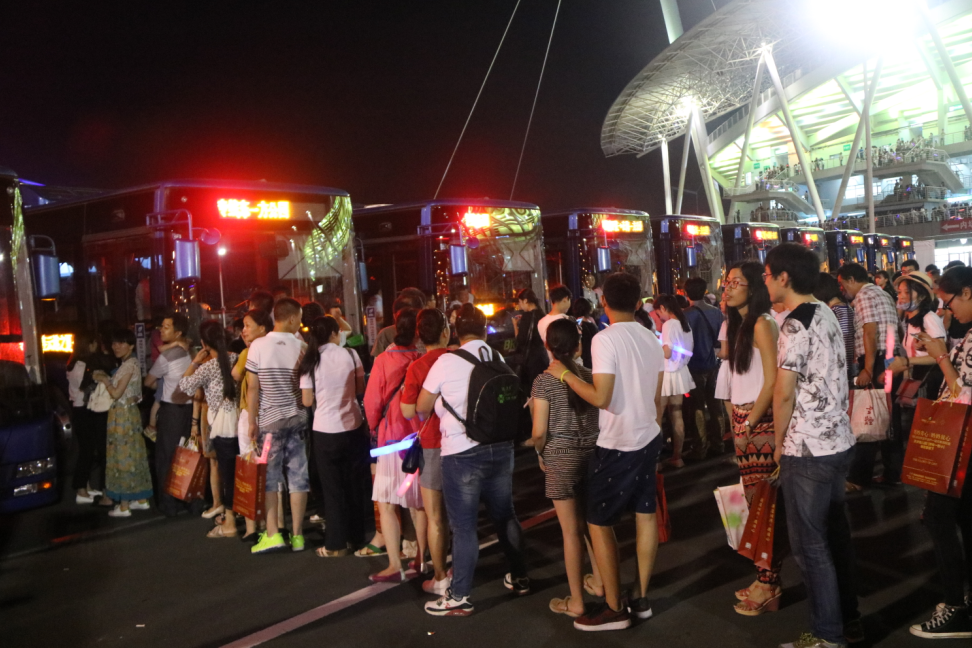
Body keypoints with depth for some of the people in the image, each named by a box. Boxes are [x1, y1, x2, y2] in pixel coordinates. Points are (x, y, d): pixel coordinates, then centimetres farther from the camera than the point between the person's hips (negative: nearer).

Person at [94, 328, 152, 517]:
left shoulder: (129, 364, -16)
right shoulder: (129, 364, 13)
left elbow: (116, 393, -18)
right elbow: (122, 390, 12)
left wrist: (104, 380, -3)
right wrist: (106, 378, 6)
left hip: (123, 415, -10)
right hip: (129, 412, 10)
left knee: (123, 457, -3)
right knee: (135, 456, 13)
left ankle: (124, 506, 3)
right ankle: (142, 500, 20)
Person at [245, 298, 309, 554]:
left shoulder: (258, 346, -6)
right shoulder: (301, 346, -4)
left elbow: (252, 388, -5)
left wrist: (251, 421, 2)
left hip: (270, 420, -1)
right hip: (298, 418, 1)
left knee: (269, 477, 8)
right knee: (298, 477, 6)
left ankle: (272, 534, 5)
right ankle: (297, 535, 12)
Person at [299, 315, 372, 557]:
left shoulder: (310, 361, -5)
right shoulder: (350, 355, -5)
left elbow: (307, 401, -4)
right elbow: (361, 389, 3)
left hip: (325, 430, -1)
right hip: (353, 426, 1)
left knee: (333, 487, 10)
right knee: (358, 482, 16)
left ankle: (336, 544, 15)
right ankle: (360, 535, 27)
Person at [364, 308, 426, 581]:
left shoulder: (384, 360, -12)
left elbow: (372, 401, -10)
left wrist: (374, 427, 8)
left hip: (393, 437, -3)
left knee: (387, 505, 3)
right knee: (419, 503, 17)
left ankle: (395, 566, 1)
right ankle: (421, 557, 27)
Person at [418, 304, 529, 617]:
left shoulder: (447, 362, -10)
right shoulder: (498, 358, 4)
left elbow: (422, 408, -1)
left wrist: (437, 410, 20)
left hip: (462, 453, -5)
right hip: (501, 447, 5)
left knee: (463, 525, 1)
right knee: (505, 514, 19)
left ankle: (459, 598, 8)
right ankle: (519, 577, 33)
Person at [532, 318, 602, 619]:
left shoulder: (544, 381, -10)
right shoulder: (591, 376, 2)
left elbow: (539, 432, -11)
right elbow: (601, 418, 4)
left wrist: (540, 454, 7)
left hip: (561, 457, -4)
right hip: (592, 453, 4)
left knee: (571, 531, 4)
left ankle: (576, 601, 14)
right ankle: (600, 581, 35)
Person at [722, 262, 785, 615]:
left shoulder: (761, 323, -11)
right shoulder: (738, 324, 15)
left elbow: (772, 381, -16)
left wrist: (749, 425, -14)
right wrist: (736, 424, 11)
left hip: (760, 421, -8)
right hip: (742, 419, 8)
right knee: (755, 501, 12)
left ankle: (768, 588, 7)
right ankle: (765, 579, 21)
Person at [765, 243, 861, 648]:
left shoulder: (795, 325, -18)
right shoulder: (827, 315, 10)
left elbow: (783, 393, -17)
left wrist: (779, 444, -2)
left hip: (807, 450, -9)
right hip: (839, 441, 9)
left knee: (809, 544, 2)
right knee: (835, 533, 18)